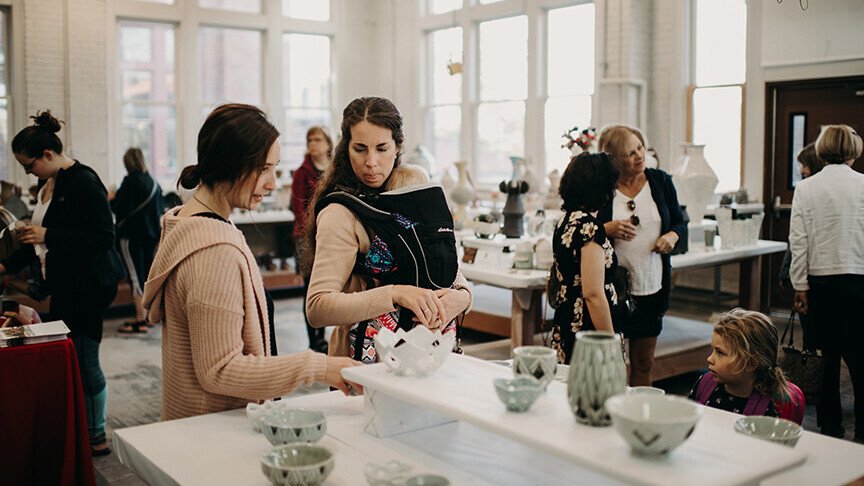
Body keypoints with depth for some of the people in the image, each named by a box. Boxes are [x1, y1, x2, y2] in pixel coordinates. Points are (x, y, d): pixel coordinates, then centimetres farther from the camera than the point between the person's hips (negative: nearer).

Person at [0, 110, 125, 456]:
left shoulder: (83, 182, -16)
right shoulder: (51, 184, 14)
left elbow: (103, 237, -23)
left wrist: (47, 235, -21)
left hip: (88, 286, -9)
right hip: (66, 285, 9)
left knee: (83, 361, -2)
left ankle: (97, 437, 13)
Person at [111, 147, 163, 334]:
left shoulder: (130, 181, -13)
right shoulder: (154, 183, 7)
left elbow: (121, 208, -17)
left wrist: (111, 199, 4)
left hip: (132, 235, -7)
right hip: (151, 234, 7)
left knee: (135, 276, -5)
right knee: (148, 275, 14)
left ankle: (140, 320, -5)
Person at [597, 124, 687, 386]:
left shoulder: (661, 181, 6)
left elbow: (680, 224, 14)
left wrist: (673, 236, -8)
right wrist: (607, 229, -19)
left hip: (652, 286, 3)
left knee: (644, 363, 11)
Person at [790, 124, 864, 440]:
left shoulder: (805, 188, -1)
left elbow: (798, 242, -2)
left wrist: (801, 286, 3)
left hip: (820, 280, 2)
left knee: (829, 354, 11)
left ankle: (830, 424, 18)